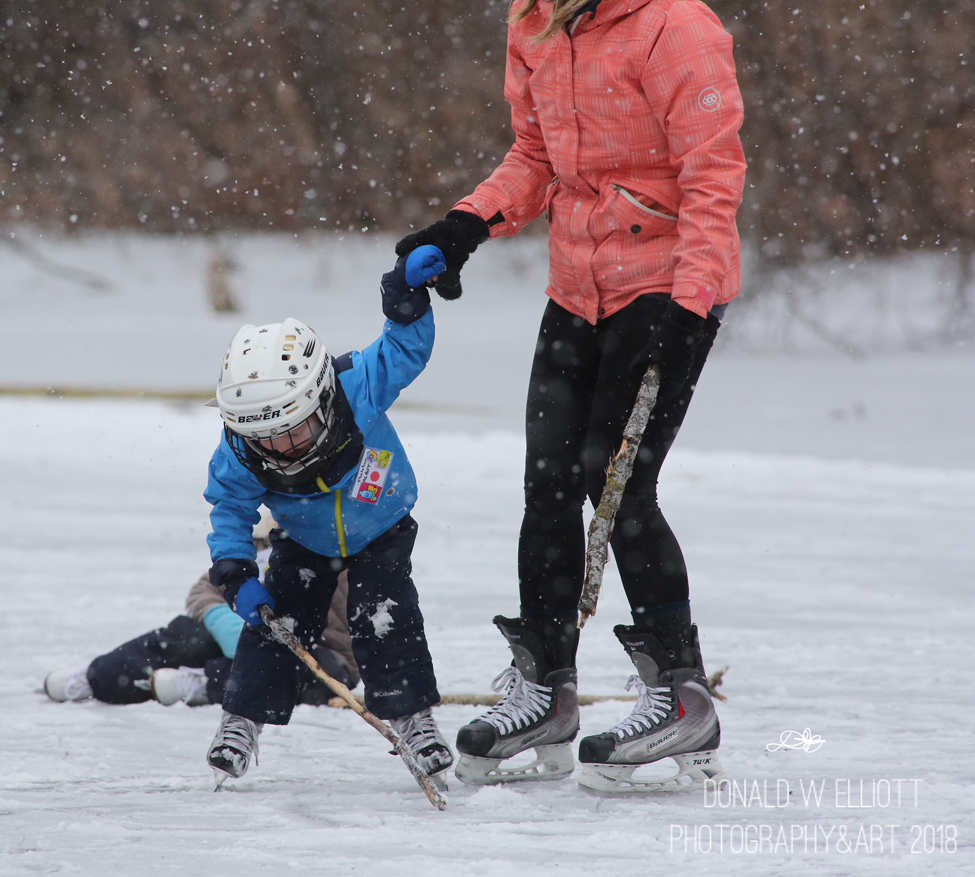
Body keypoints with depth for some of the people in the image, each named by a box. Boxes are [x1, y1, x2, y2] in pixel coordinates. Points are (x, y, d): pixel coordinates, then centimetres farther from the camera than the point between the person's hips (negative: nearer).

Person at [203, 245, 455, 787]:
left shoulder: (359, 388, -36)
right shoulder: (241, 455, -29)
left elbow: (404, 350, -25)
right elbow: (230, 508, -13)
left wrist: (409, 292, -41)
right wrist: (235, 573, -23)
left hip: (381, 533, -1)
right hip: (305, 544, 2)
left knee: (385, 617, -14)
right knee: (275, 618, -7)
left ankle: (414, 718, -2)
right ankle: (242, 720, 7)